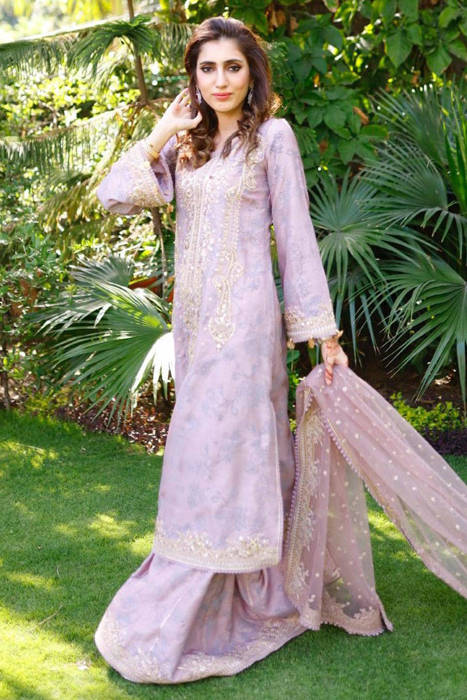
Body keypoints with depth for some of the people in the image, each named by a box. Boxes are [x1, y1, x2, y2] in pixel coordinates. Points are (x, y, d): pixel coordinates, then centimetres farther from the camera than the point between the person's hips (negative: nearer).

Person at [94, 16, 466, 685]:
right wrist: (164, 130, 1)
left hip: (244, 316, -6)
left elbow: (297, 236, -4)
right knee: (235, 454, 12)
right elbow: (114, 196, 4)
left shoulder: (272, 137, -1)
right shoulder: (184, 145, 14)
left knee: (214, 455, -6)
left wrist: (326, 334, -6)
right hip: (193, 315, 6)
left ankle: (170, 630, 1)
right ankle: (263, 598, 26)